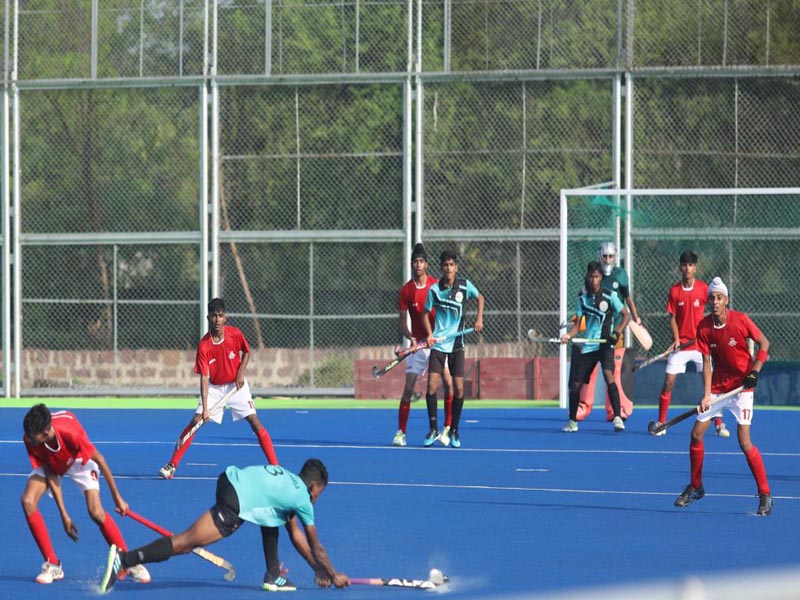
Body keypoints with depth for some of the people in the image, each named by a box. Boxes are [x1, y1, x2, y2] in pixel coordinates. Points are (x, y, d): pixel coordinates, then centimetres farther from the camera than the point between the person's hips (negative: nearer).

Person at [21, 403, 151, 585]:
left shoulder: (70, 432, -42)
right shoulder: (30, 440, -32)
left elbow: (99, 459, -26)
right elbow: (50, 475, -22)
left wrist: (117, 498, -19)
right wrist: (64, 515, -22)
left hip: (78, 461, -3)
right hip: (49, 463, 3)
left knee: (96, 512, -20)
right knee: (28, 501, -21)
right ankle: (52, 565, -9)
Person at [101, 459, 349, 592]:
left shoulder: (289, 480, 29)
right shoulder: (303, 500, 6)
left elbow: (296, 536, 36)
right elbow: (316, 548, 14)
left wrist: (318, 570, 38)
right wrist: (333, 575, 28)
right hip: (234, 504, -9)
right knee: (186, 542, -13)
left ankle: (273, 576, 24)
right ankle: (123, 560, -22)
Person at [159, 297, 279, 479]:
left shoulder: (235, 335, -17)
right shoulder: (204, 346, -20)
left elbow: (246, 352, 6)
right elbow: (204, 378, -20)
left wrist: (240, 373, -10)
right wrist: (204, 408, -26)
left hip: (236, 385, 0)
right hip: (214, 387, 0)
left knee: (254, 421, -11)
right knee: (195, 421, -10)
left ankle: (275, 466, -6)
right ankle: (172, 465, -3)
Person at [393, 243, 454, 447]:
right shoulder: (406, 290, -1)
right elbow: (403, 322, 1)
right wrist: (411, 338, -17)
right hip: (418, 343, 0)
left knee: (448, 383, -11)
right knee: (408, 388, -6)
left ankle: (447, 429, -2)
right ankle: (401, 432, 2)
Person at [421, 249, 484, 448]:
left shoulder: (464, 286, -3)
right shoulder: (434, 289, -6)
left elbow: (480, 297, 16)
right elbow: (425, 313, 4)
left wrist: (479, 319, 4)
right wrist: (430, 334, -11)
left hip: (456, 344, 1)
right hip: (438, 344, -1)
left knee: (459, 388, -3)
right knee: (431, 386, -12)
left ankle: (454, 431, 12)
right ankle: (434, 430, 1)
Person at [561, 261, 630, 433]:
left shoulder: (609, 296, -4)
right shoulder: (582, 298, 7)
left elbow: (626, 315, -2)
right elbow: (577, 325, 7)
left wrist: (617, 332, -18)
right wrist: (569, 335, -13)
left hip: (605, 345, -4)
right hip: (587, 346, 4)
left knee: (609, 376, -27)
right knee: (575, 384, 6)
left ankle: (618, 418, -29)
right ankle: (572, 422, 25)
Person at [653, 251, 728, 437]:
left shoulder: (703, 288, -4)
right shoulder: (674, 290, -1)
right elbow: (672, 318, 2)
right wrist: (676, 339, -11)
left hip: (701, 343, -1)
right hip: (681, 345, 1)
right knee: (668, 382, -3)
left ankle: (719, 424, 6)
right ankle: (661, 423, 8)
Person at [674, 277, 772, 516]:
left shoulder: (740, 320, -14)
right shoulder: (704, 328, -5)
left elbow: (764, 343, -5)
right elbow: (707, 362, -5)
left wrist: (755, 371, -18)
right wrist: (706, 395, -15)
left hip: (741, 387, -5)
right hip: (718, 387, 5)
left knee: (745, 443, -15)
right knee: (696, 435, 3)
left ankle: (765, 495, -5)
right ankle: (696, 487, 23)